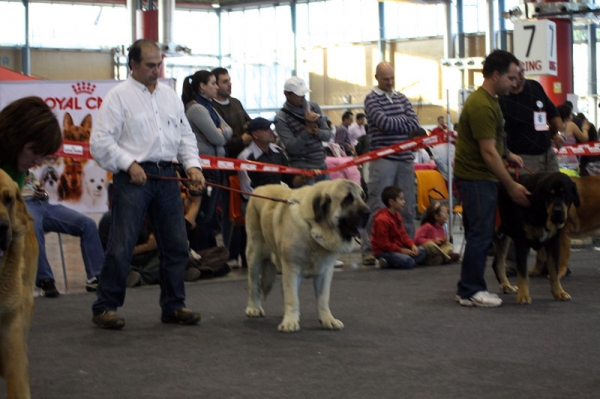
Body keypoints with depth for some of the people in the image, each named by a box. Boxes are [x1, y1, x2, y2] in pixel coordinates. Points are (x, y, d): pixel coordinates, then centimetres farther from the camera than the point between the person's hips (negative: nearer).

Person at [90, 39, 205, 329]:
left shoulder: (170, 95, 16)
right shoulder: (119, 96, -3)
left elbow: (185, 134, 19)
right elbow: (100, 141, -8)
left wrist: (192, 164, 3)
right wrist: (129, 164, -16)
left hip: (166, 176, 6)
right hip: (133, 176, -6)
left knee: (176, 244, 8)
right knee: (121, 245, -7)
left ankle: (173, 306, 19)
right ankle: (105, 308, 4)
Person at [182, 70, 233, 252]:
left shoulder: (208, 107, 16)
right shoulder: (196, 109, -15)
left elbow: (228, 131, 14)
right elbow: (217, 138, -18)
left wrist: (220, 131, -7)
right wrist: (221, 133, 3)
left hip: (215, 167, 10)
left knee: (211, 215, 14)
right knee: (204, 216, -6)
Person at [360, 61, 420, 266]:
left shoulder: (401, 98, 16)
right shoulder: (372, 99, 0)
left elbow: (414, 124, 3)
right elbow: (383, 122, -16)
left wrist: (391, 123, -8)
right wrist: (403, 120, -1)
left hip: (405, 158, 5)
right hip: (383, 159, -5)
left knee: (407, 205, 8)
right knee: (377, 205, -6)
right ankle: (368, 249, -3)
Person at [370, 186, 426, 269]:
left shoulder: (397, 215, 12)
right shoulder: (382, 219, -20)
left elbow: (403, 234, 16)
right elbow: (383, 243, -21)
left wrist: (412, 245, -3)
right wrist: (401, 250, -21)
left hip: (398, 248, 10)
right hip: (383, 252, -10)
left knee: (421, 251, 3)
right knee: (408, 261, -29)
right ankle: (386, 263, -7)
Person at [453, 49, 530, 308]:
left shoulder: (488, 100, 15)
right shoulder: (482, 106, -19)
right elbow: (488, 153, -22)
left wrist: (507, 155, 15)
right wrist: (511, 186, -20)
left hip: (479, 178, 11)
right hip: (476, 178, -11)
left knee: (479, 235, 14)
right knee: (480, 234, -8)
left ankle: (469, 289, 20)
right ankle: (471, 291, -2)